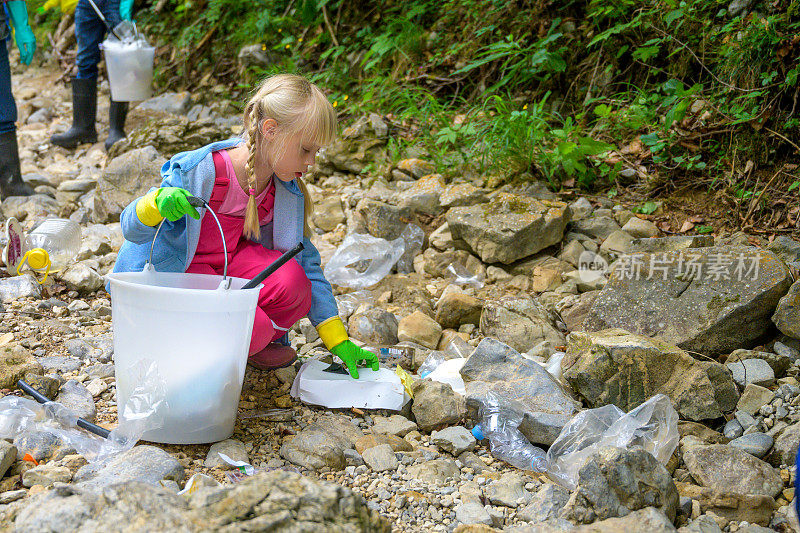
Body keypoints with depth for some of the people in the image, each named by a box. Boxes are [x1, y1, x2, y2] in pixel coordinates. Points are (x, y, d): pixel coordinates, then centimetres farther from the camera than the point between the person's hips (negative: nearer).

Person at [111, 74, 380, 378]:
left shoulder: (287, 191, -7)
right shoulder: (203, 171, -26)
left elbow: (307, 264, 1)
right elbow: (132, 230, -22)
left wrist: (338, 341, -1)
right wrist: (157, 203, -48)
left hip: (231, 262, 5)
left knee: (291, 280, -29)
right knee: (254, 329, -32)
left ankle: (263, 338, 5)